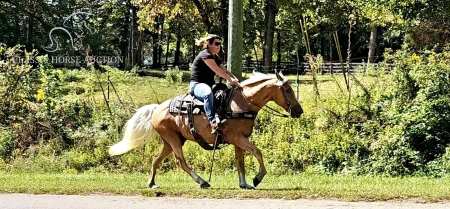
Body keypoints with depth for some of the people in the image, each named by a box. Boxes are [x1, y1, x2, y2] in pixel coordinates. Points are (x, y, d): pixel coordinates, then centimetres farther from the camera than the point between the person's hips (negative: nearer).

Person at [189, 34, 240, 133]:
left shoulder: (215, 58, 19)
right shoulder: (205, 55, -10)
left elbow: (225, 71, 11)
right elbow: (217, 70, -21)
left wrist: (235, 79, -7)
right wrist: (230, 79, -26)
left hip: (209, 85, 10)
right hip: (197, 85, -10)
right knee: (208, 93, -42)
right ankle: (212, 122, -52)